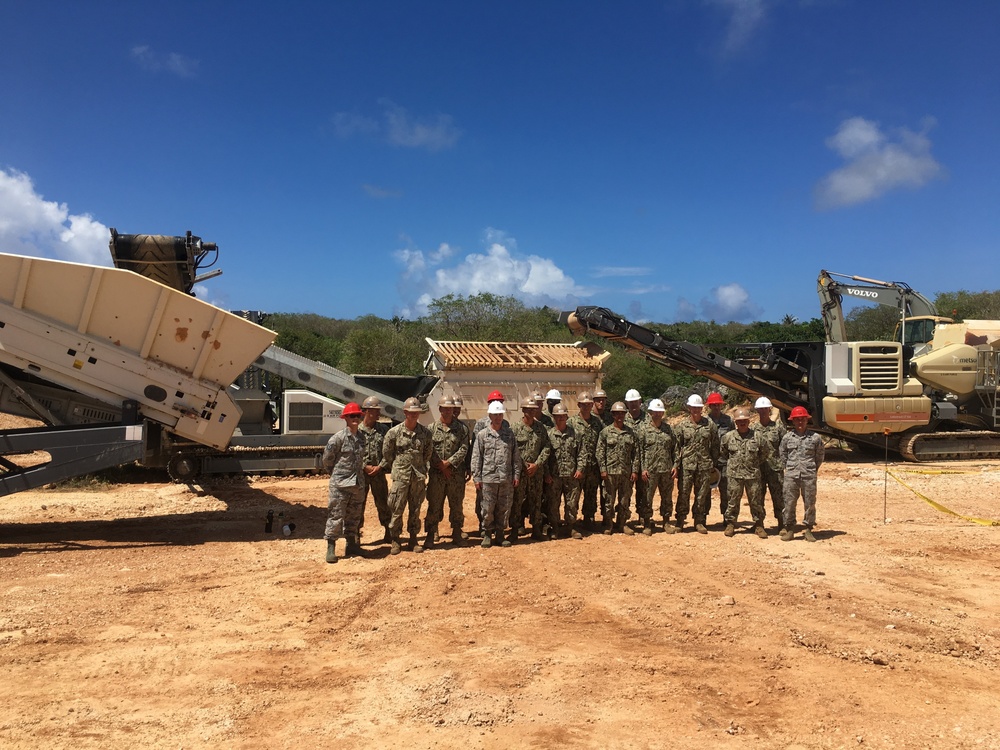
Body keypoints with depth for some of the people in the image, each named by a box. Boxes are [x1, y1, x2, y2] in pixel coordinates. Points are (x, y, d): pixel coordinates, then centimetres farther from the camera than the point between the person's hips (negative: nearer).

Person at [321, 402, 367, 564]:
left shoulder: (362, 437, 9)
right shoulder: (338, 438, -10)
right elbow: (327, 459, -3)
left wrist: (360, 472, 14)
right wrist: (336, 474, 7)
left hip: (358, 483, 6)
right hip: (340, 484, -6)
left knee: (354, 516, 14)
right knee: (336, 516, -3)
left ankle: (351, 545, 25)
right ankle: (331, 548, 4)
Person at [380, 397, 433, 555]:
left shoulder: (425, 432, 2)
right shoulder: (394, 432, -6)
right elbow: (387, 454, 4)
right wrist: (397, 469, 10)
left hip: (418, 477, 2)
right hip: (400, 476, -2)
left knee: (415, 509, 9)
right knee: (397, 509, 0)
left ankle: (413, 540, 19)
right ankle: (395, 541, 12)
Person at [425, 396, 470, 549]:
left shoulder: (461, 428, 3)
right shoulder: (432, 428, 3)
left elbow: (464, 449, -5)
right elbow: (429, 450, -3)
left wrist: (448, 463, -14)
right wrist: (441, 467, -10)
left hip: (456, 474, 1)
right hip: (436, 474, 0)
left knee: (456, 505, 8)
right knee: (434, 505, 3)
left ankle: (457, 534, 19)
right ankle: (431, 535, 11)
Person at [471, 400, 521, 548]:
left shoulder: (510, 434, 8)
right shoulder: (482, 435, 1)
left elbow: (516, 456, 10)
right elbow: (476, 458, 1)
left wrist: (516, 474, 5)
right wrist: (477, 478, -3)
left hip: (507, 479, 2)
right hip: (488, 478, -2)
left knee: (504, 508, 8)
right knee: (488, 509, 3)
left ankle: (499, 535, 20)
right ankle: (487, 534, 18)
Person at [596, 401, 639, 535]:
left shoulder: (630, 432, 8)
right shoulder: (605, 432, 0)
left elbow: (635, 453, 7)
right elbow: (600, 452, -2)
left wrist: (635, 470, 1)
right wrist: (603, 470, -9)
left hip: (626, 472, 3)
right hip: (610, 472, -3)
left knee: (625, 500, 9)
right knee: (609, 500, 3)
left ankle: (622, 523, 21)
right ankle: (607, 525, 13)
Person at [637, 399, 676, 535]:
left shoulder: (668, 429, 9)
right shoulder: (643, 429, -2)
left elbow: (674, 449, 11)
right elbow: (639, 450, -4)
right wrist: (642, 469, -10)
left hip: (666, 470, 4)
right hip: (650, 471, -3)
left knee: (667, 497, 11)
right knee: (647, 498, 2)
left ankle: (666, 522, 24)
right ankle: (647, 524, 13)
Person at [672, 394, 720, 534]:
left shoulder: (710, 424, 4)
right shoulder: (682, 426, 2)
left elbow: (715, 446, 8)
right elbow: (676, 447, 1)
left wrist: (713, 464, 6)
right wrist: (675, 466, -4)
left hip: (705, 466, 1)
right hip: (686, 465, -1)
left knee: (702, 495, 7)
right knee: (683, 493, 2)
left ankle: (699, 521, 19)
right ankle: (680, 520, 13)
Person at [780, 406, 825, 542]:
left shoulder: (815, 438, 2)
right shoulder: (787, 437, 5)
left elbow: (819, 456, 12)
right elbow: (782, 454, 15)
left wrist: (813, 469, 9)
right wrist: (788, 467, 10)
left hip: (809, 475, 0)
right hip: (791, 475, 1)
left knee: (810, 503, 4)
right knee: (789, 503, 2)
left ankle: (808, 530, 15)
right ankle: (789, 529, 12)